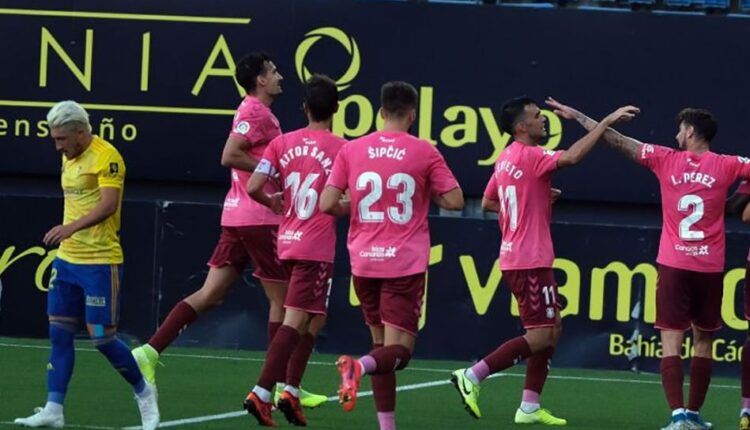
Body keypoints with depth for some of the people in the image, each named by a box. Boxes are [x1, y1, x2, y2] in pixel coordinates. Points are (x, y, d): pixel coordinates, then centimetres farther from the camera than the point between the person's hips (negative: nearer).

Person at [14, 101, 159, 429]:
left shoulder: (106, 157, -14)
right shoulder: (69, 158, 13)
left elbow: (109, 204, -25)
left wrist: (71, 227, -36)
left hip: (100, 262, -8)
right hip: (67, 259, 8)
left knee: (102, 337, -6)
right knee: (59, 333, 3)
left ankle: (143, 392, 15)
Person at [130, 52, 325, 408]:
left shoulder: (256, 112, 18)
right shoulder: (256, 112, -12)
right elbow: (230, 156, -22)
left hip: (237, 215, 9)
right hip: (259, 218, -9)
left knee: (210, 295, 6)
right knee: (281, 298, 1)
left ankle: (150, 351, -2)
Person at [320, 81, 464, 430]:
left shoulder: (351, 150, 2)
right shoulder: (423, 152, -4)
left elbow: (327, 204, -3)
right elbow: (454, 201, -3)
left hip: (364, 261, 3)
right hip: (405, 264, -3)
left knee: (382, 344, 16)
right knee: (399, 350, -3)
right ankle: (359, 366, -34)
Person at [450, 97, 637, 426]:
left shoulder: (506, 159, 13)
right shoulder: (529, 156, -15)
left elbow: (488, 203, 22)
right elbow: (572, 157, -30)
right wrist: (607, 121, -27)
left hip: (515, 258, 10)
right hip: (530, 261, -10)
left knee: (552, 330, 13)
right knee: (542, 335, -8)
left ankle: (530, 407, 11)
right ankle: (472, 376, -8)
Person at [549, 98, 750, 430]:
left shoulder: (667, 160, -1)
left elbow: (619, 142, 4)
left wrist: (577, 116, 11)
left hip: (674, 266, -1)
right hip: (710, 269, 1)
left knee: (671, 341, -3)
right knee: (703, 342, 14)